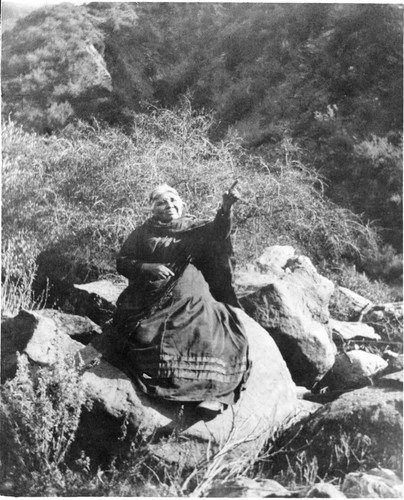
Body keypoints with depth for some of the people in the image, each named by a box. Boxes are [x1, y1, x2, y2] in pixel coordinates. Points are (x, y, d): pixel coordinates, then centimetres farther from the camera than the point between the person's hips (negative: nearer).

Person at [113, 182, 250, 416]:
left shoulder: (195, 227, 20)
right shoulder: (143, 233, 22)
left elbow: (218, 233, -1)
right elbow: (122, 262, 14)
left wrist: (226, 209, -22)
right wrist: (147, 268, -6)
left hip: (191, 293, -1)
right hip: (150, 295, 1)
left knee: (208, 324, -28)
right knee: (147, 332, -30)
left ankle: (214, 392, -35)